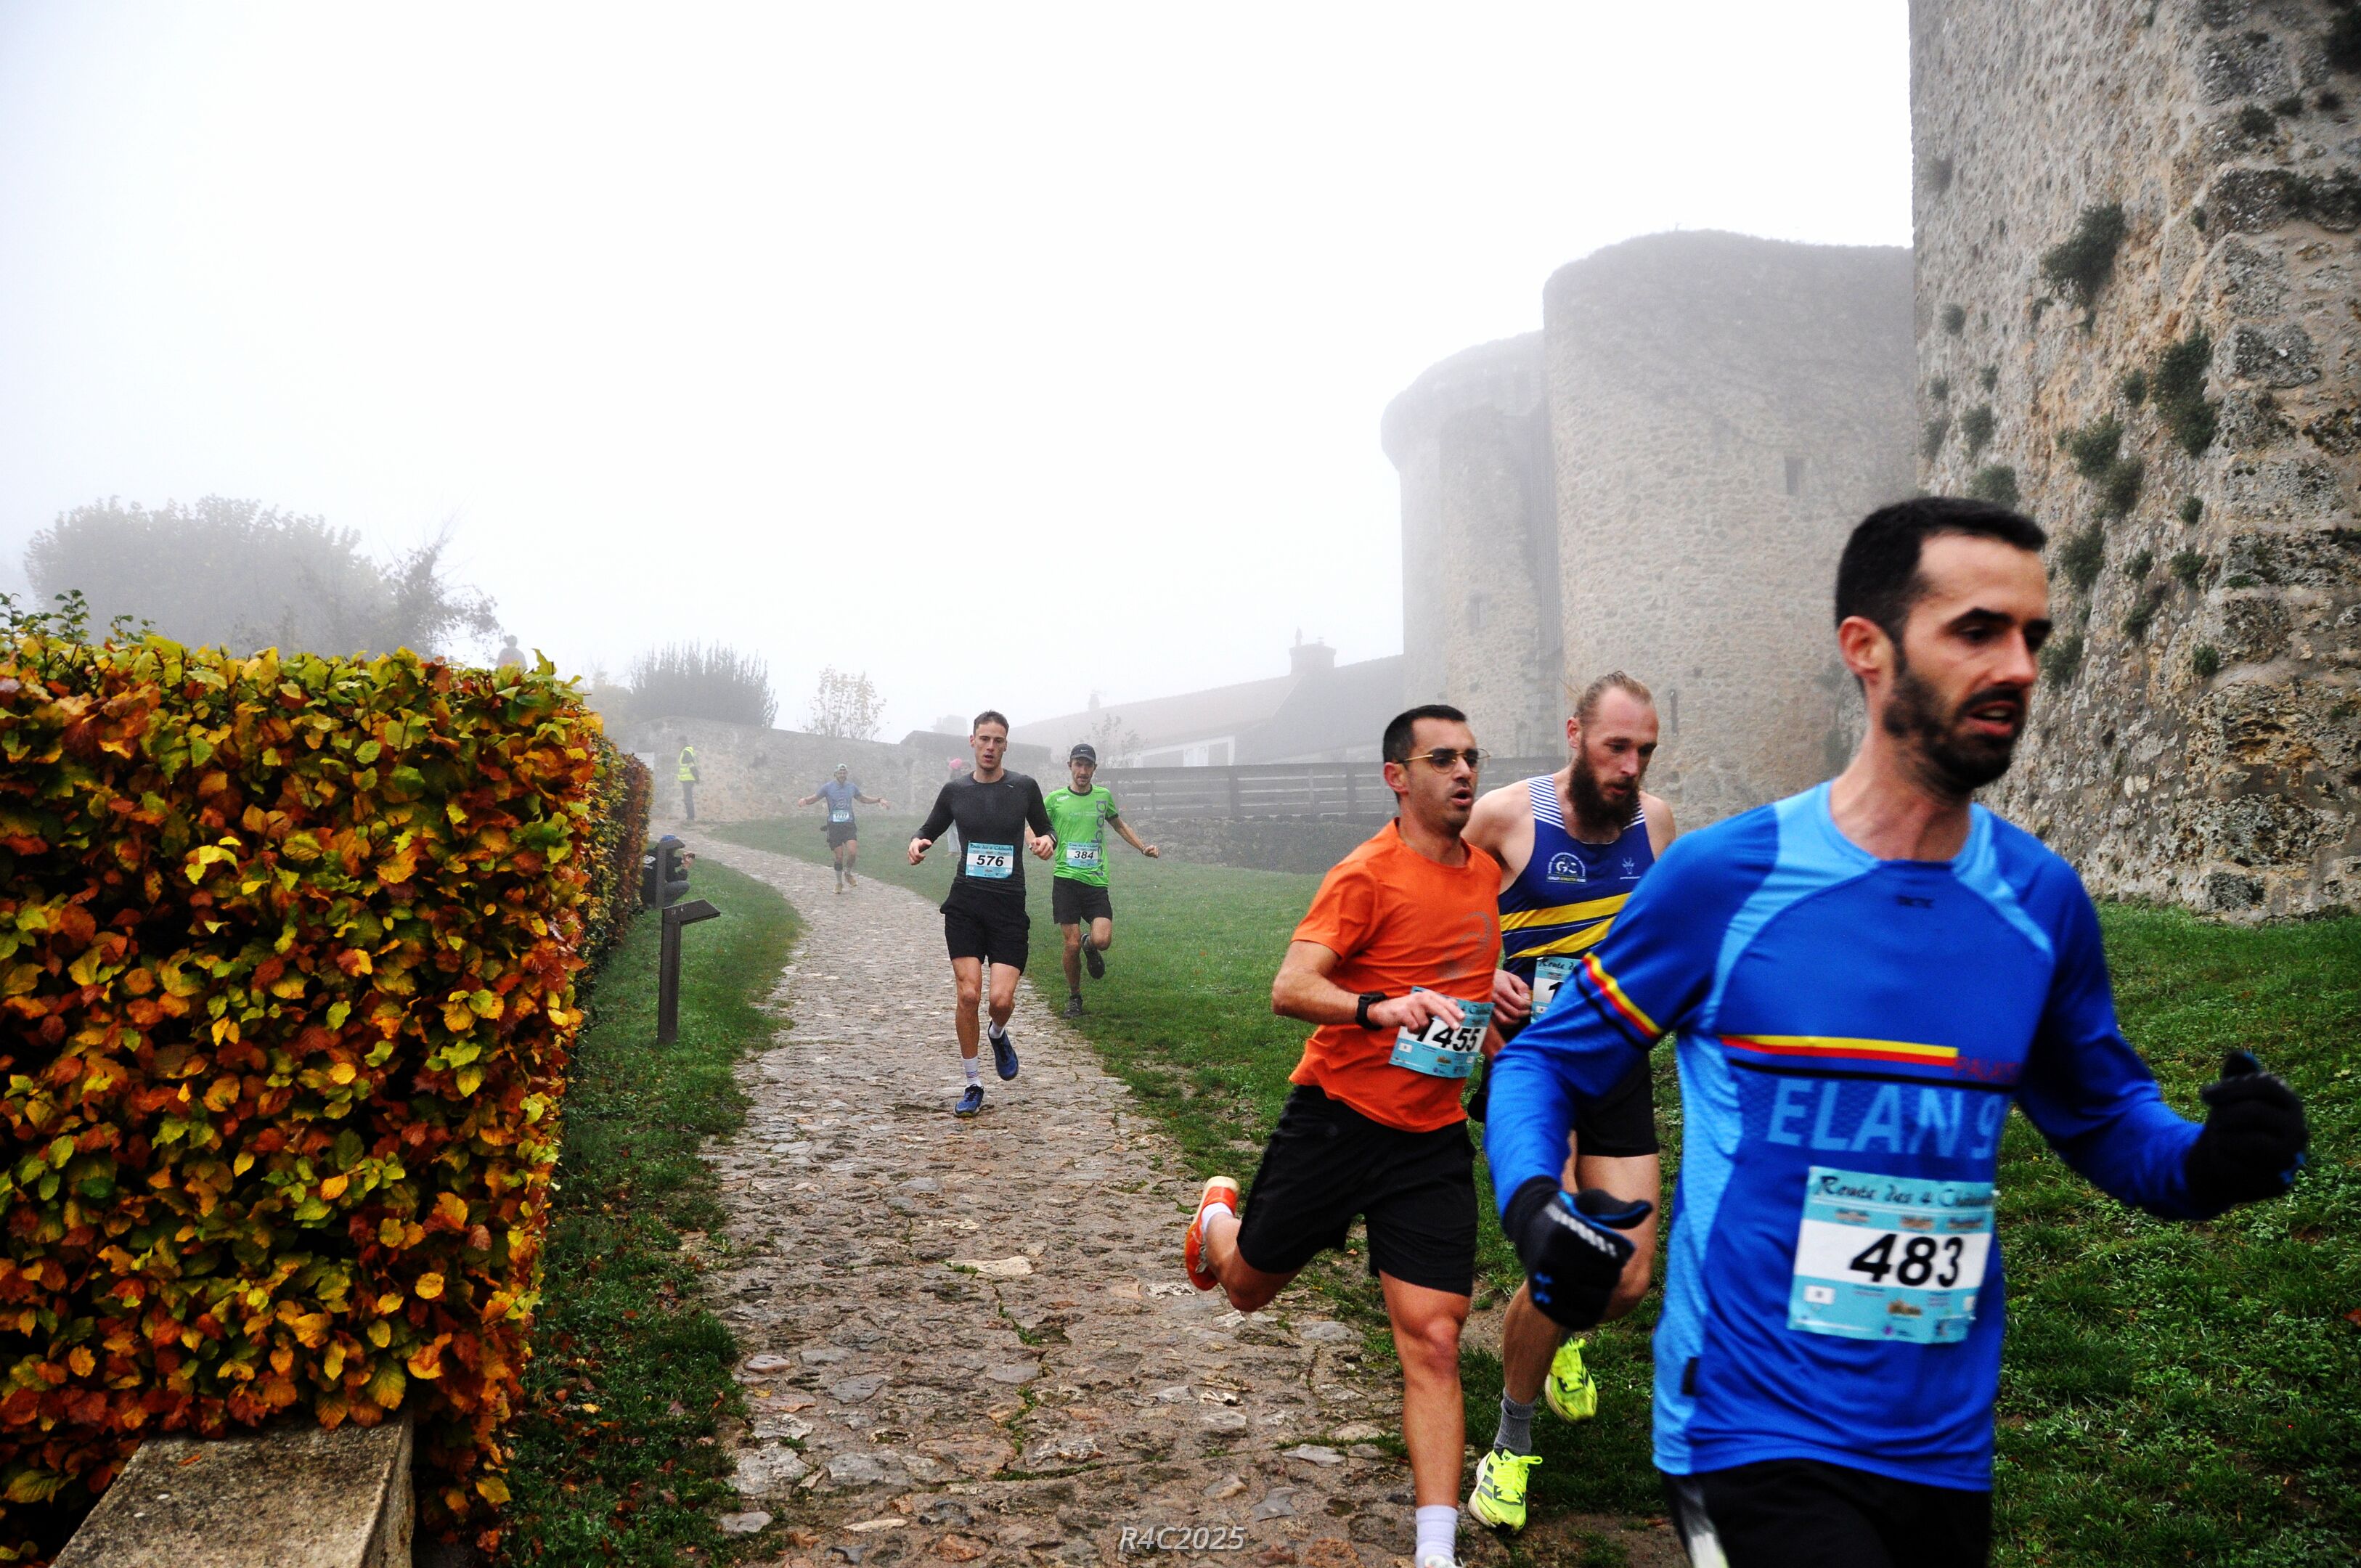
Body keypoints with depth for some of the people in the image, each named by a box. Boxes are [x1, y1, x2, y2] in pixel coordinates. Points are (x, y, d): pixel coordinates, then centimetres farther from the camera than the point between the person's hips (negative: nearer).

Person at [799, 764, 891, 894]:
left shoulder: (852, 787, 9)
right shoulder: (828, 787, 0)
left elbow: (863, 799, 25)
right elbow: (814, 798, 2)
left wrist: (879, 800, 19)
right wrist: (804, 800, -19)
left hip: (849, 825, 2)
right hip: (834, 826, -2)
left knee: (853, 852, -16)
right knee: (839, 857, -3)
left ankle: (848, 874, 13)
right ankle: (839, 883, 16)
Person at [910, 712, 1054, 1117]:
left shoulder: (1024, 787, 2)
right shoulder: (955, 790, 5)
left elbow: (1045, 829, 15)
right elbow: (930, 830, 19)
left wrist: (1046, 840, -8)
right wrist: (917, 843, -4)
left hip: (1010, 906, -1)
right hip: (964, 905, 1)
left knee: (1002, 999, -11)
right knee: (968, 994, -8)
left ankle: (999, 1035, 27)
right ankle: (973, 1084, 9)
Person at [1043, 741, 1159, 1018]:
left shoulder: (1103, 795, 10)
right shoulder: (1056, 798, 3)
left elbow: (1119, 824, 28)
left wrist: (1143, 847, 19)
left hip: (1096, 881, 1)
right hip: (1065, 879, -1)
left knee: (1102, 940, -16)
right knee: (1072, 945, -5)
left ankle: (1090, 945, 21)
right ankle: (1074, 997, 18)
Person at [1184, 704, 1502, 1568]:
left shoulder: (1485, 872, 6)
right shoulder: (1366, 875, -16)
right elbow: (1290, 989, -25)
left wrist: (1486, 1017, 13)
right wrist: (1379, 1008, -41)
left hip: (1433, 1141, 4)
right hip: (1336, 1119, -4)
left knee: (1433, 1341, -4)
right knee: (1249, 1288, 17)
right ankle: (1218, 1218, 52)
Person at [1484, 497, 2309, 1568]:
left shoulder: (2042, 902, 1)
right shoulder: (1725, 879, -11)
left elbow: (2102, 1113, 14)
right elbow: (1543, 1062, -2)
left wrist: (2207, 1162, -7)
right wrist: (1534, 1206, -21)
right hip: (1753, 1434, -5)